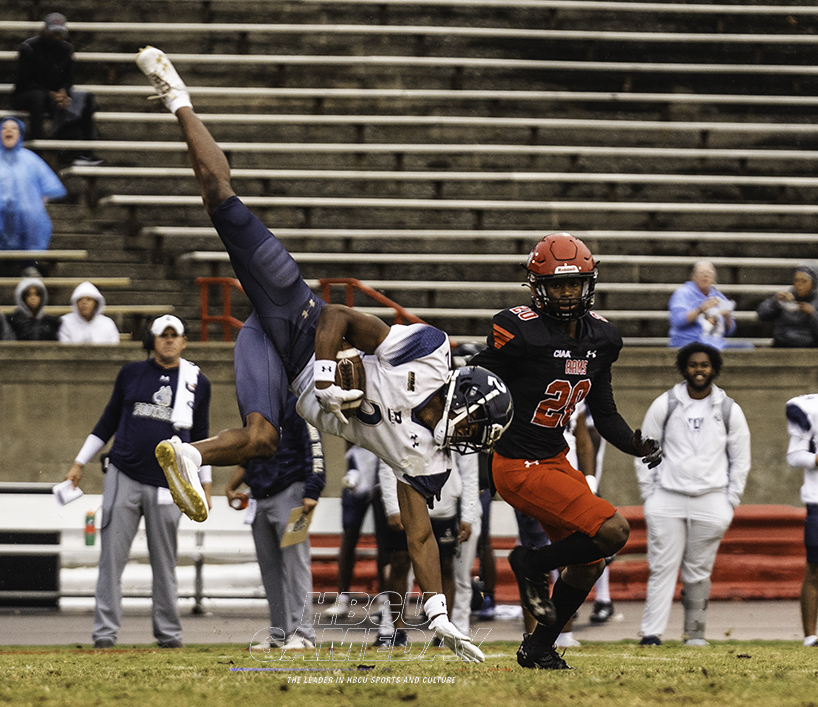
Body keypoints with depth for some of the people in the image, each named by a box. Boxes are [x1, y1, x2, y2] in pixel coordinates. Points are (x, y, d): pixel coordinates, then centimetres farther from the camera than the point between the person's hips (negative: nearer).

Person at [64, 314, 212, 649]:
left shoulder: (197, 383, 8)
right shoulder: (131, 373, 8)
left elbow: (200, 436, 15)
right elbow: (108, 421, 15)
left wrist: (205, 483, 13)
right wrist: (79, 462, 13)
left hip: (167, 485, 0)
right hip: (123, 479, 0)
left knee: (164, 564, 3)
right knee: (112, 558, -4)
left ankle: (169, 633, 11)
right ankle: (105, 632, -3)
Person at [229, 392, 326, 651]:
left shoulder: (297, 404, -6)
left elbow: (314, 449, -11)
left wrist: (311, 493, -18)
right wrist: (233, 485, 19)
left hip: (289, 492, -8)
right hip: (260, 497, 8)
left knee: (294, 562, -10)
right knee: (269, 567, 7)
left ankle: (302, 632, -10)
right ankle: (280, 633, 11)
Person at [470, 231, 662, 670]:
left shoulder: (599, 338, 5)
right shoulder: (521, 330, -18)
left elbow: (604, 412, 13)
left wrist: (637, 446, 0)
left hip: (555, 461, 9)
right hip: (520, 469, -9)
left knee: (588, 562, 13)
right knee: (612, 531, -17)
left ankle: (538, 649, 28)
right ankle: (531, 565, 4)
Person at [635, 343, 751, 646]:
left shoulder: (729, 410, 6)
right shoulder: (664, 405, 4)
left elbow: (740, 459, 12)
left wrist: (730, 501, 6)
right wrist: (649, 493, 3)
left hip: (711, 501, 0)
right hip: (667, 500, 0)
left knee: (698, 573, 1)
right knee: (662, 567, -8)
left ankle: (695, 633, 10)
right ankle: (651, 633, -12)